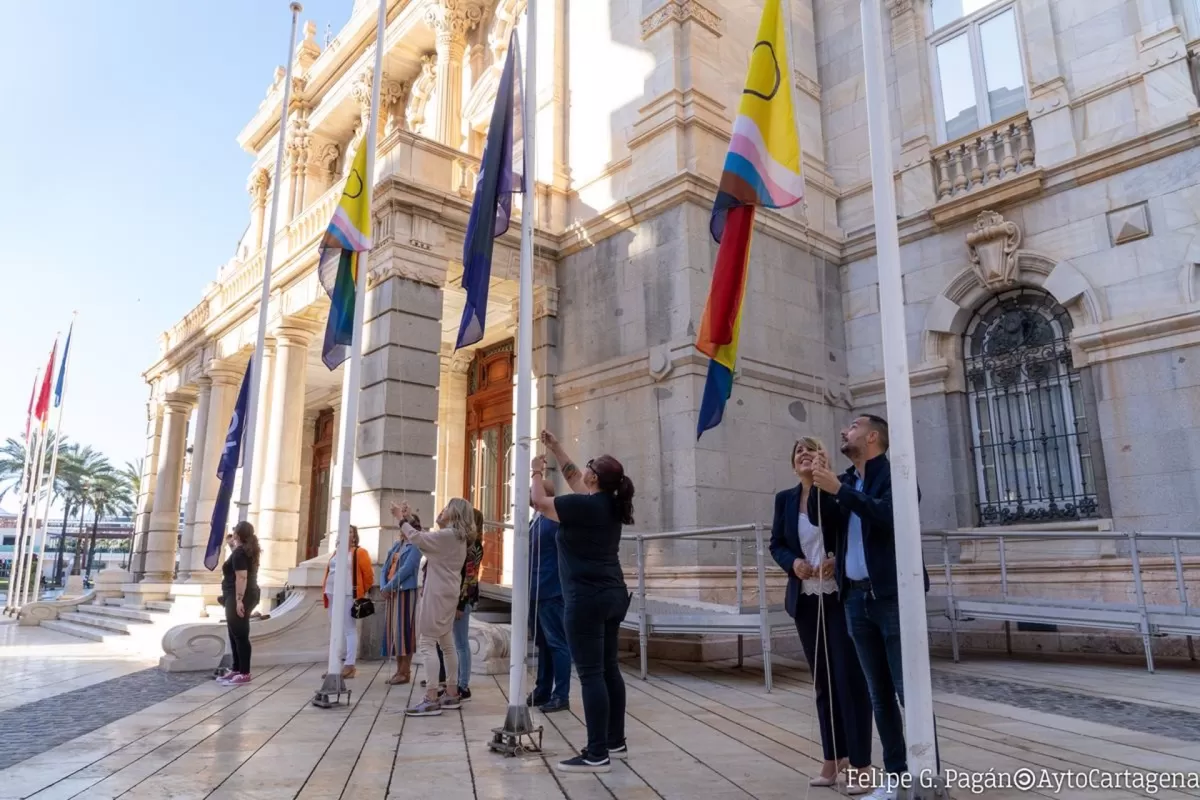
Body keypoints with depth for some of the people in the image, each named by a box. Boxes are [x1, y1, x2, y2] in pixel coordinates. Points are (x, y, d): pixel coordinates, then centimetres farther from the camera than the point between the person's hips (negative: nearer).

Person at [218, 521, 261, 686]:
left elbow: (241, 577, -23)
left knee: (240, 636, -8)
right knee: (235, 635, 15)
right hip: (246, 596, 11)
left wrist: (238, 600, -27)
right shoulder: (247, 550, 16)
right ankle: (236, 670, 21)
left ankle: (244, 674, -7)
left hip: (238, 597, -11)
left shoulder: (239, 552, -14)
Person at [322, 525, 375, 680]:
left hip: (348, 595, -8)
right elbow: (328, 571, 21)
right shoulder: (335, 553, 18)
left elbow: (368, 574, -5)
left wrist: (362, 592, 1)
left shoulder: (359, 552, -3)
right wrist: (326, 591, 14)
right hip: (333, 595, 8)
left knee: (350, 630, -6)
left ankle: (349, 666, -5)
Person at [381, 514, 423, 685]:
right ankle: (399, 669, 16)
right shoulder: (396, 544, 16)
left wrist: (388, 587, -13)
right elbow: (386, 567, 11)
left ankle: (405, 672, -2)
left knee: (403, 629, -7)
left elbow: (406, 570, -17)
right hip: (390, 592, 8)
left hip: (405, 592, -8)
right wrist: (384, 587, -4)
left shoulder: (414, 546, -7)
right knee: (393, 630, 9)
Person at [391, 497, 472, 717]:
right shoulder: (457, 537, 15)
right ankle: (452, 695, 19)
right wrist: (409, 520, 15)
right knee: (447, 644, 13)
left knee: (427, 644, -10)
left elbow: (417, 538, -16)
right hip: (446, 593, 10)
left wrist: (401, 519, 0)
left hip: (438, 593, -10)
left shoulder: (448, 534, -16)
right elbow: (425, 542, 15)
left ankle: (431, 699, -12)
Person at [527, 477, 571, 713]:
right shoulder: (534, 521, 14)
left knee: (557, 644, -1)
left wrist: (564, 586, -17)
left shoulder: (555, 520, -13)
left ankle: (561, 695, 5)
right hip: (534, 594, 9)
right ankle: (542, 690, 25)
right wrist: (527, 589, 18)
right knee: (542, 644, 16)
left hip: (550, 594, -9)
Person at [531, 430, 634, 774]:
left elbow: (539, 502, -4)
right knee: (608, 669, 15)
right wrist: (555, 447, 27)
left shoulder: (584, 506, -15)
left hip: (587, 598, -9)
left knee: (591, 674, -7)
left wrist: (538, 473, 13)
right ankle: (616, 742, 23)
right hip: (611, 595, 10)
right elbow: (573, 477, 23)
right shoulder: (609, 504, 10)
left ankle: (597, 755, -5)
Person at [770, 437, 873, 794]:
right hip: (806, 601, 5)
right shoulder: (785, 499, 7)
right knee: (822, 680, 13)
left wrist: (839, 560, -22)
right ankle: (833, 758, 25)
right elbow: (776, 544, 8)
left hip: (841, 597, -5)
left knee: (849, 677, -1)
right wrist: (793, 562, -10)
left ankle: (859, 764, 9)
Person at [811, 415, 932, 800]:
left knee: (909, 690, -3)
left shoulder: (895, 474, -5)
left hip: (893, 596, -6)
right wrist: (821, 485, -7)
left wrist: (838, 488, -23)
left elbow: (886, 515, -23)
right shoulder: (846, 480, 14)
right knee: (879, 694, 11)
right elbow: (827, 522, 4)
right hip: (856, 598, 6)